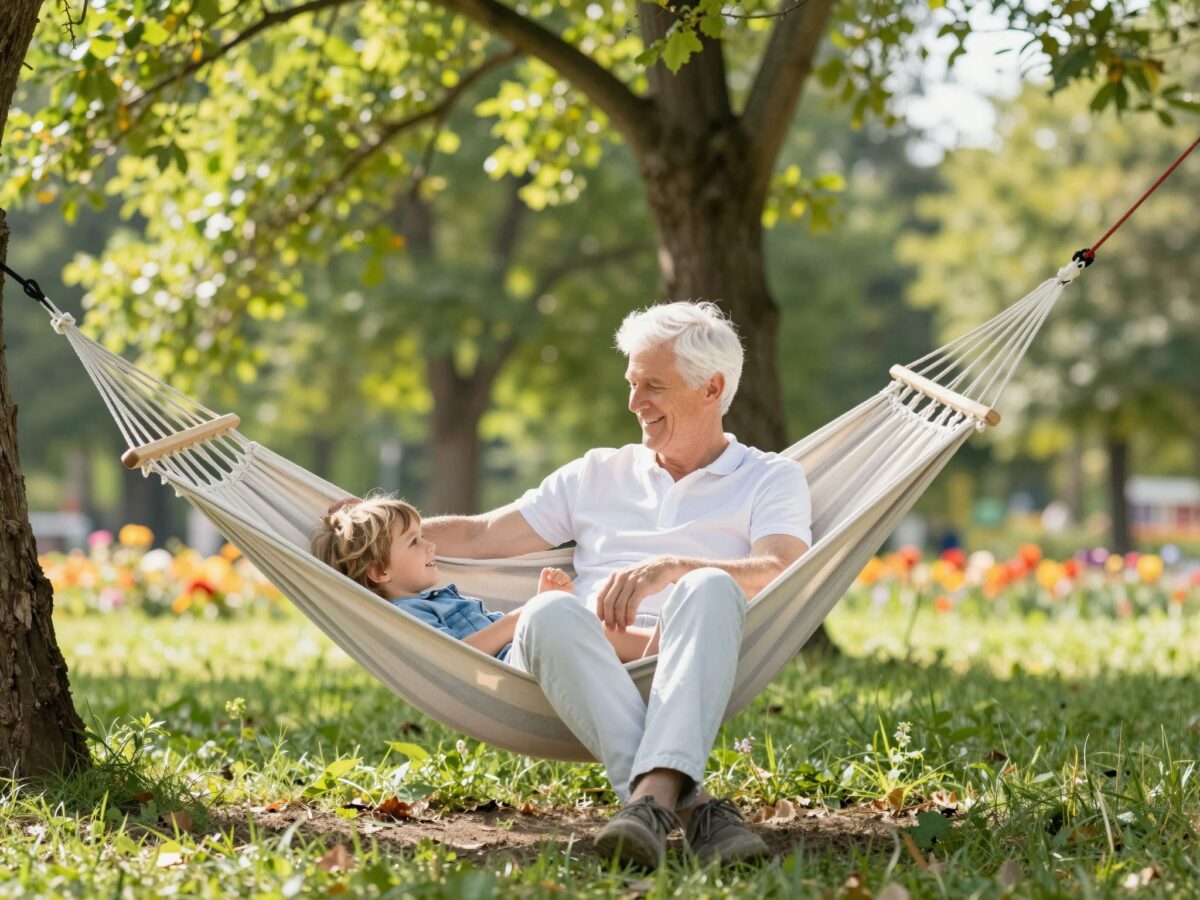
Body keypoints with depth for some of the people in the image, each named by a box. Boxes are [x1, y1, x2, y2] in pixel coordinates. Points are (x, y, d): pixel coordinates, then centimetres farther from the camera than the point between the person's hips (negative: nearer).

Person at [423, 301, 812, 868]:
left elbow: (779, 575, -4)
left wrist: (671, 568, -20)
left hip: (695, 675, -2)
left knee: (710, 588, -35)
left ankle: (655, 793, -54)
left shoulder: (771, 478, 17)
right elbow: (479, 536, 30)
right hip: (586, 670, 3)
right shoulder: (600, 474, 29)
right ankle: (692, 806, -48)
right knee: (550, 612, -33)